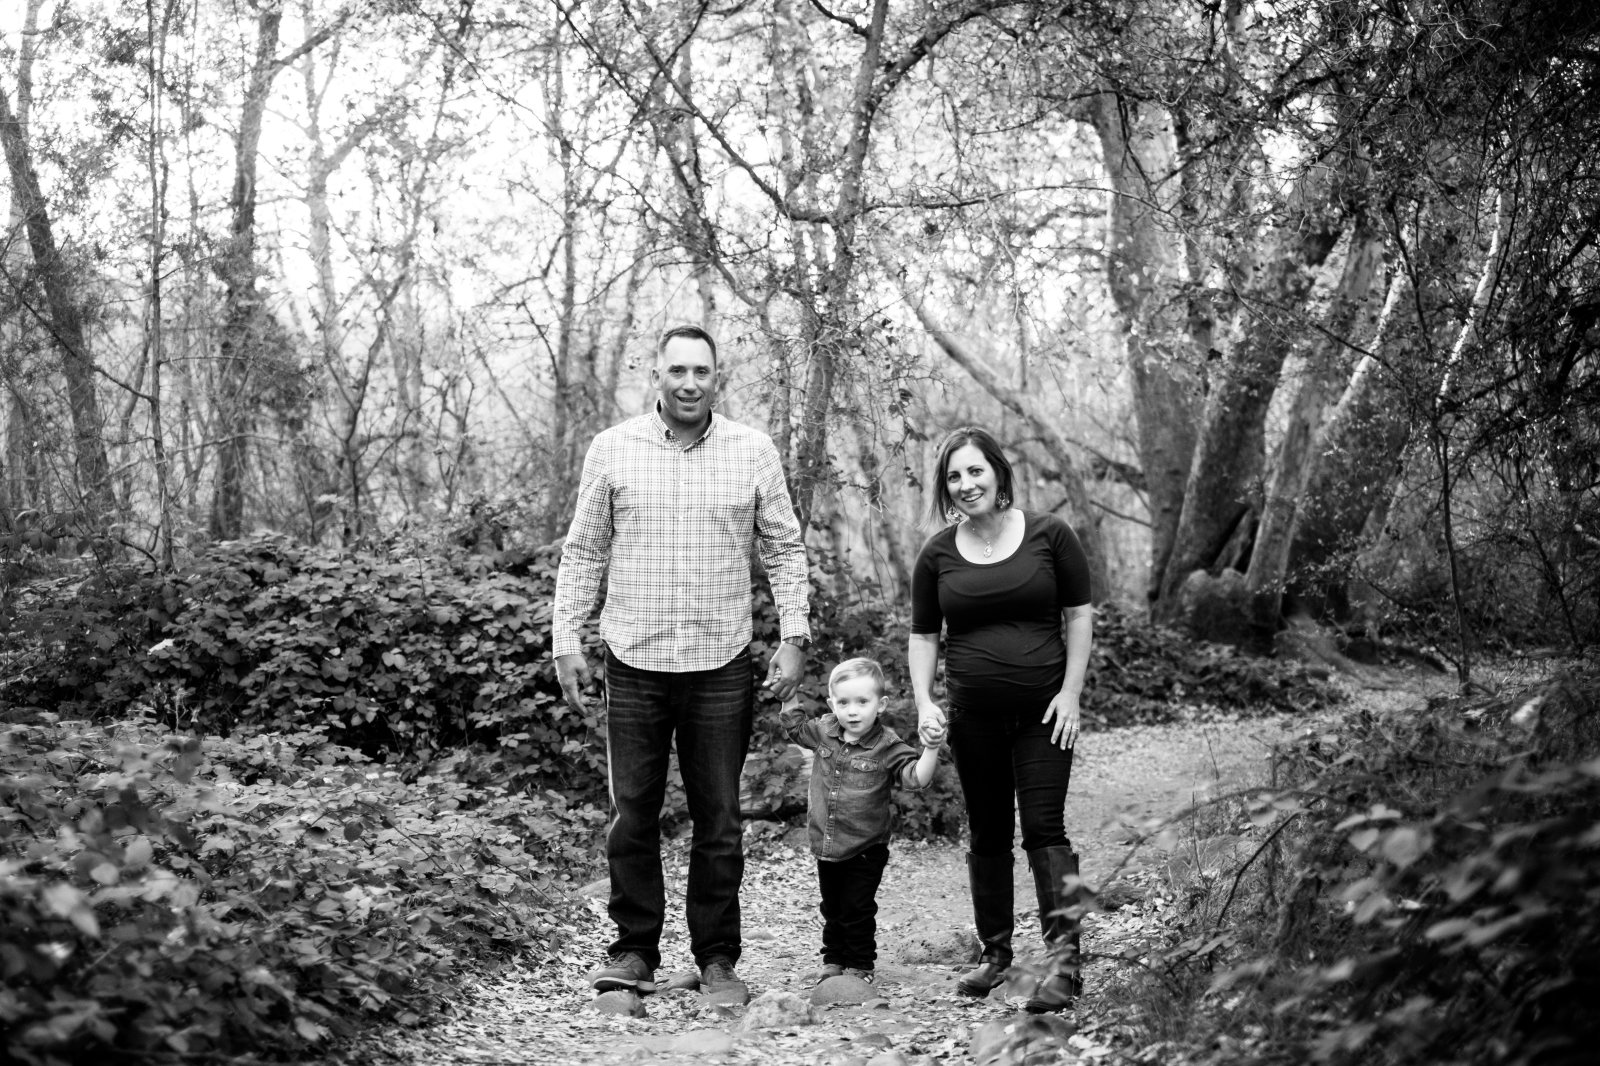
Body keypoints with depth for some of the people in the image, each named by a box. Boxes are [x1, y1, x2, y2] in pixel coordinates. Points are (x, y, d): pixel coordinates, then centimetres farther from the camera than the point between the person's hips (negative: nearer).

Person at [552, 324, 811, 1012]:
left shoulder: (753, 452, 3)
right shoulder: (612, 450, 2)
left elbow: (784, 549, 7)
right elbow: (582, 551, 7)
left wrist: (794, 638, 0)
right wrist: (565, 638, 2)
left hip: (722, 667, 0)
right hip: (633, 663, 0)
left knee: (719, 820, 6)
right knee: (632, 817, 5)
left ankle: (717, 959, 17)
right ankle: (634, 952, 18)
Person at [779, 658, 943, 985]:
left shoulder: (887, 746, -15)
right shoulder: (824, 732, -1)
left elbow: (915, 777, -22)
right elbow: (794, 726, 17)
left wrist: (930, 749, -36)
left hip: (866, 848, -5)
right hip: (826, 844, 5)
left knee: (857, 909, 0)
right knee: (831, 908, 17)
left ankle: (860, 964, 16)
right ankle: (833, 958, 31)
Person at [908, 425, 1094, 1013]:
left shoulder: (1049, 534, -2)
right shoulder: (937, 553, 3)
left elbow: (1080, 615, 1)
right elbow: (922, 636, 10)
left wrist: (1071, 693, -6)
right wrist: (923, 702, -3)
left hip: (1043, 709, -2)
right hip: (973, 715, 3)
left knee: (1044, 827, -10)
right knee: (988, 833, 10)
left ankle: (1066, 961, -12)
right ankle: (994, 952, 23)